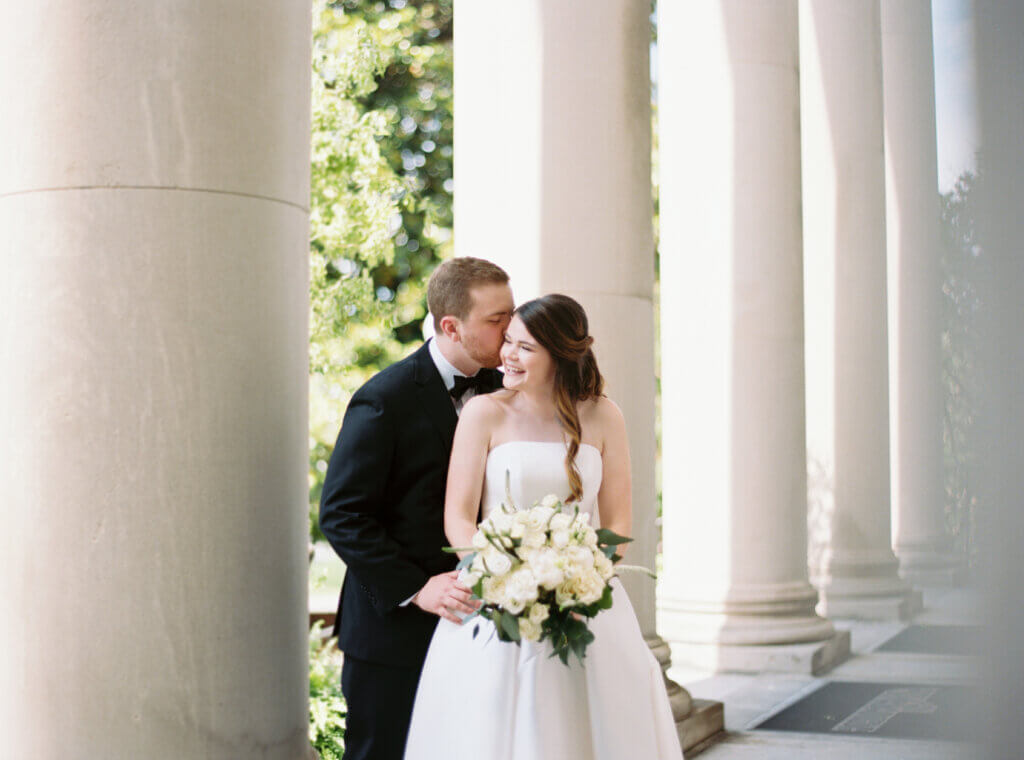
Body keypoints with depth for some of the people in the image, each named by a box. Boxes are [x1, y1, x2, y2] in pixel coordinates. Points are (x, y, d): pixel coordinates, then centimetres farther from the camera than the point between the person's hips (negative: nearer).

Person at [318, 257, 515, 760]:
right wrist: (415, 589, -20)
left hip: (470, 619, 6)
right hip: (395, 629, -5)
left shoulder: (499, 390, 5)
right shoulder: (385, 400, -13)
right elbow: (341, 515, -14)